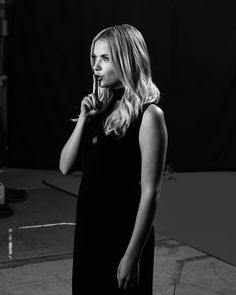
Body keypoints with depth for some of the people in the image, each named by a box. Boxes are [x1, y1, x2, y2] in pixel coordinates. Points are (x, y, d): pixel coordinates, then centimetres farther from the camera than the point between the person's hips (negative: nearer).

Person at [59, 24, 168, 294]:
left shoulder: (148, 115, -14)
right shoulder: (100, 108, 4)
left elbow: (150, 193, -16)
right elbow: (65, 167, 3)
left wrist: (133, 255, -18)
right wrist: (83, 119, -9)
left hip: (123, 232, -6)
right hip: (88, 229, 6)